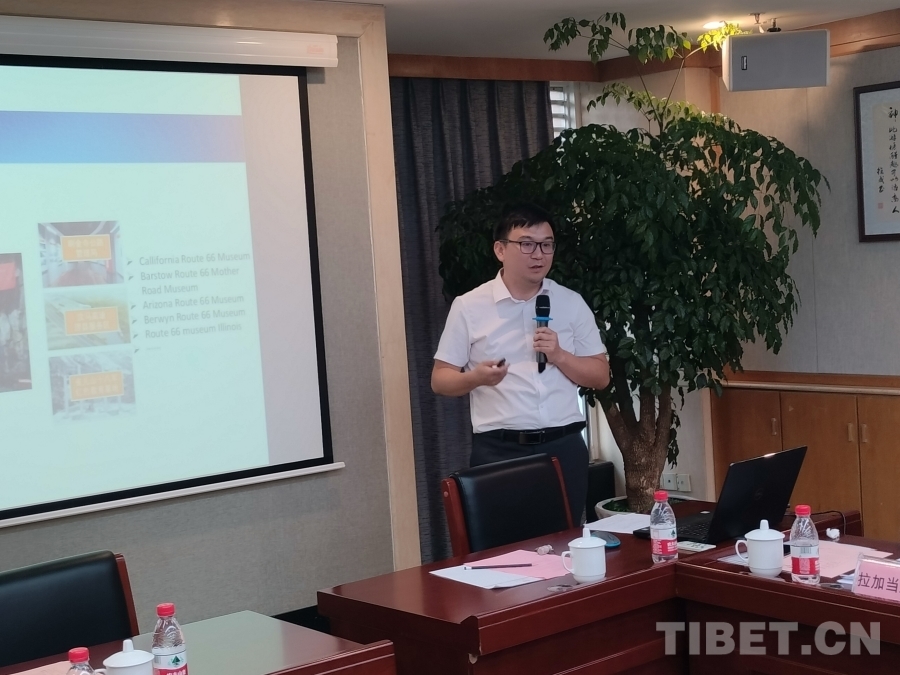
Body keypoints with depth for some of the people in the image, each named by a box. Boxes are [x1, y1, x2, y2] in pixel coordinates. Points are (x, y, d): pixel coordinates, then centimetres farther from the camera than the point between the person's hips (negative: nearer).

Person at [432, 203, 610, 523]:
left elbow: (601, 376, 8)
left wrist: (559, 356, -9)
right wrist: (476, 377, -18)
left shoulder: (572, 303, 7)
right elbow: (440, 379, 2)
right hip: (499, 452, -2)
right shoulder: (468, 307, 1)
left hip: (564, 448, 2)